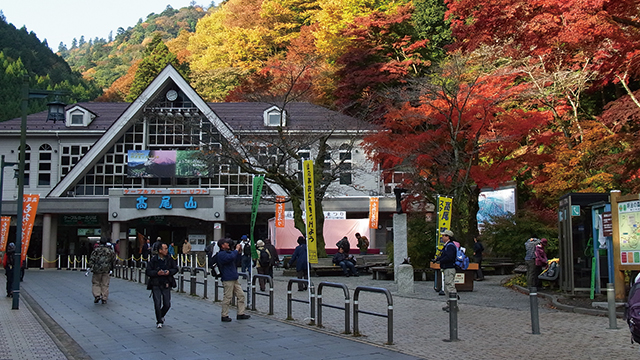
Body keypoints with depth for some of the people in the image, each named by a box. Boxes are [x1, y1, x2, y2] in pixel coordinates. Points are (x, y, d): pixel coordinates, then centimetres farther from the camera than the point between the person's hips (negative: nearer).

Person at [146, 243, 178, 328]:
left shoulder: (170, 259, 2)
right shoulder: (153, 260, -7)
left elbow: (175, 269, 8)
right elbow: (148, 271, -7)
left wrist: (169, 272, -11)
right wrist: (157, 273, -22)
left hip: (166, 285, 2)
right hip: (156, 285, -2)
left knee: (167, 304, 5)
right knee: (157, 304, -3)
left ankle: (161, 316, 35)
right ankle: (159, 321, 16)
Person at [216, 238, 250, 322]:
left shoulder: (228, 252, 19)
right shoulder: (221, 254, -12)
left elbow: (236, 259, 28)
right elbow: (231, 257, -29)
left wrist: (239, 252, 13)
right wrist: (236, 249, -16)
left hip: (234, 279, 10)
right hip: (227, 280, -10)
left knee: (241, 295, 9)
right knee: (227, 297, -5)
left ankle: (240, 314, 15)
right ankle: (224, 316, 5)